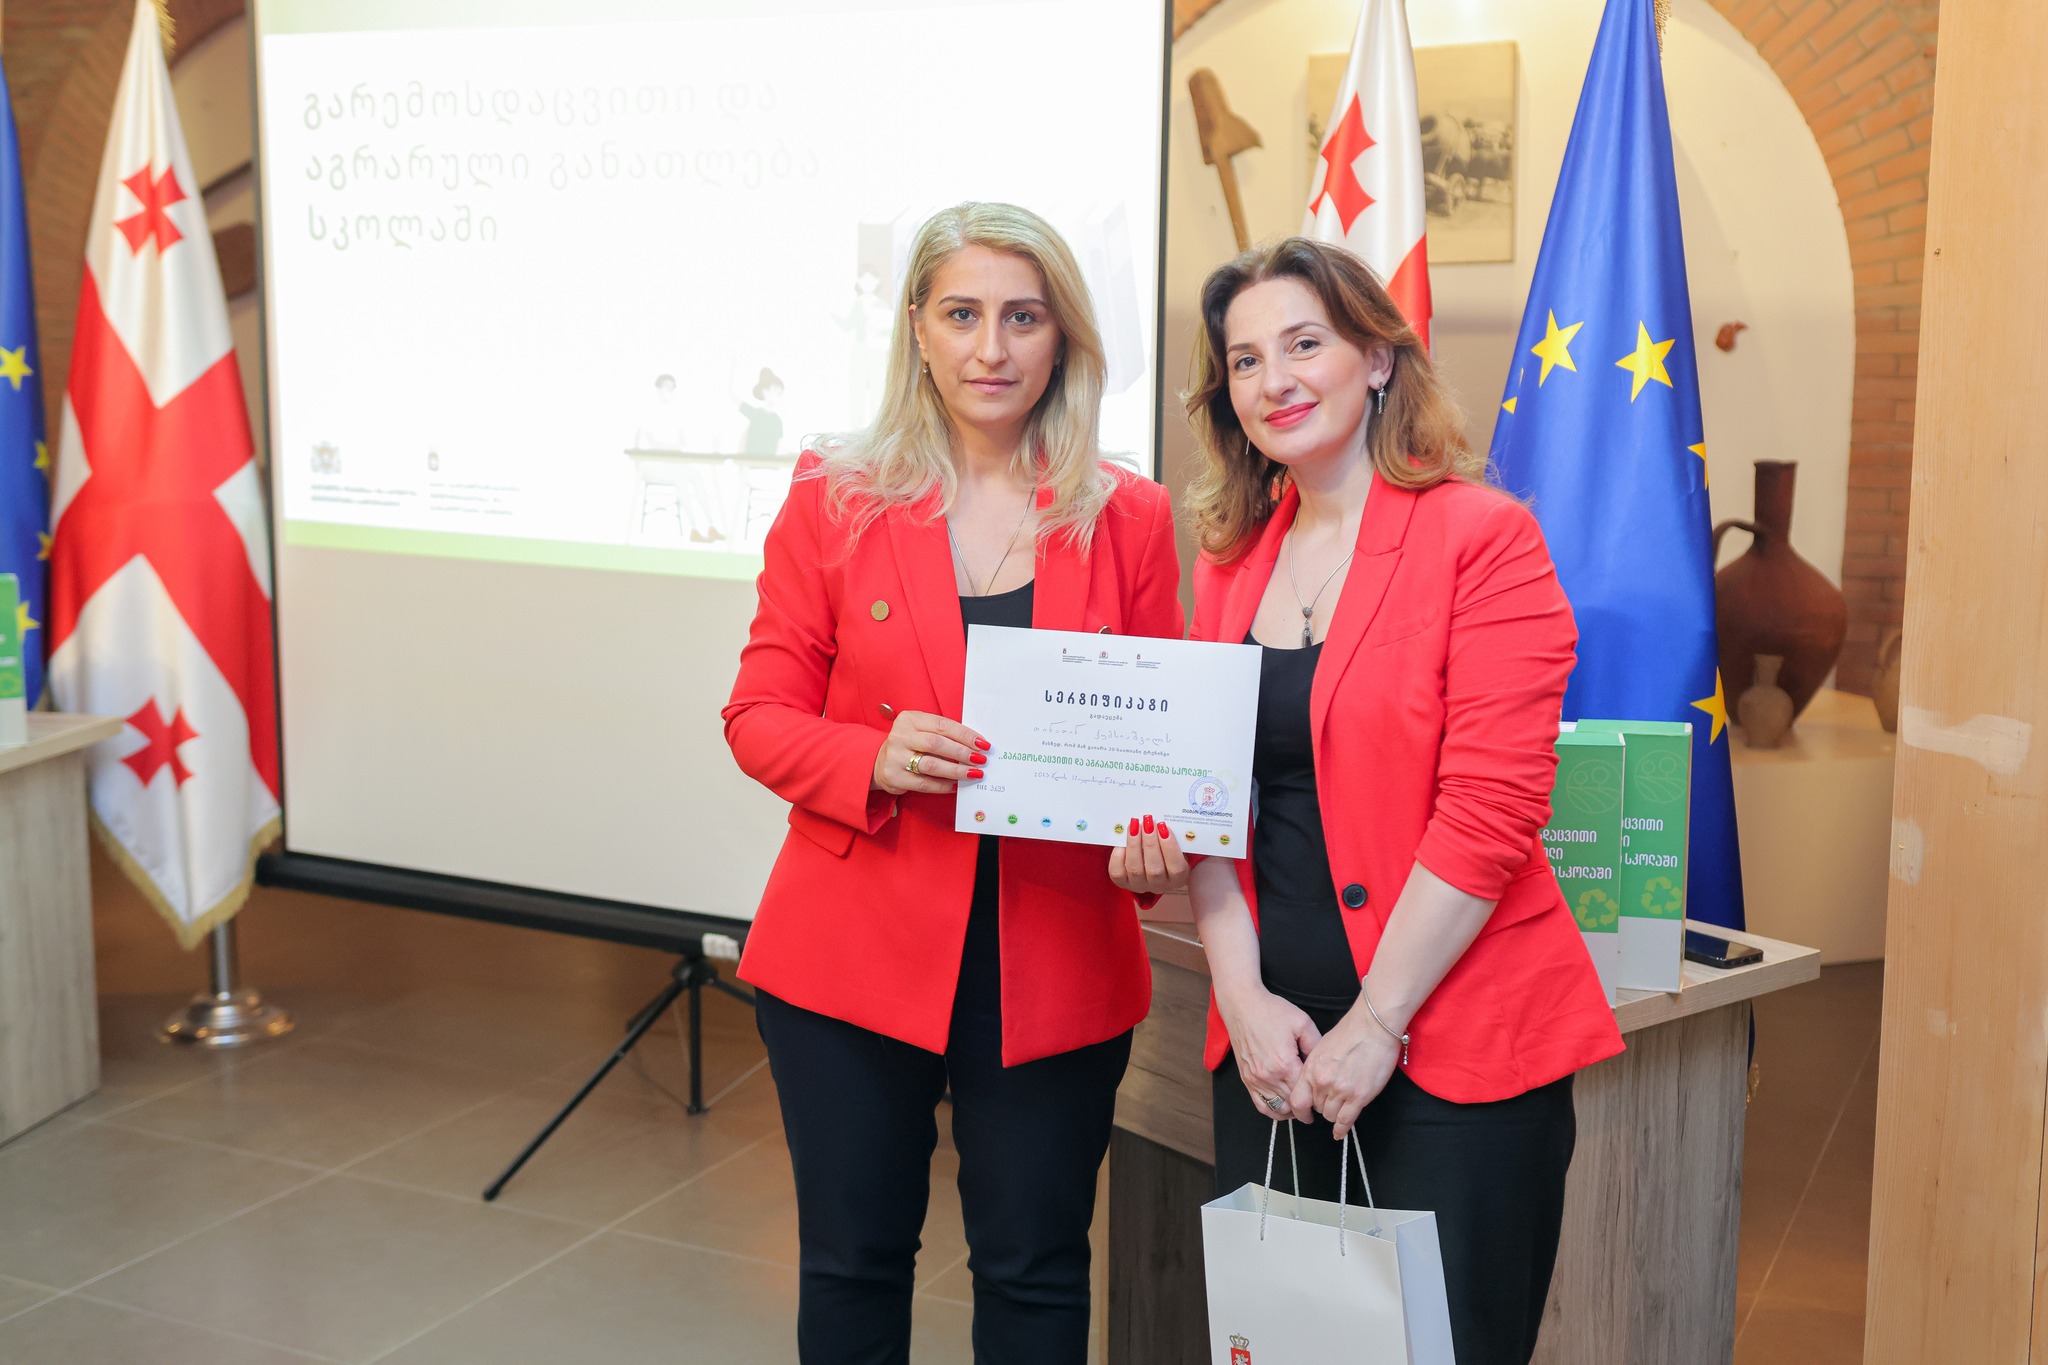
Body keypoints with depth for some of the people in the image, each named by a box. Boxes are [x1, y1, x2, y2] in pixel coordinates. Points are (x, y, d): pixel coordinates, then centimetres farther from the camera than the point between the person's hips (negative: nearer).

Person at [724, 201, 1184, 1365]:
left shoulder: (1129, 518, 2)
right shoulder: (833, 498, 0)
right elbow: (760, 718, 1)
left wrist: (1151, 837, -13)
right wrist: (874, 762, -18)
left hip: (1054, 961, 1)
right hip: (858, 952, 0)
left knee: (1036, 1271, 11)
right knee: (853, 1260, 13)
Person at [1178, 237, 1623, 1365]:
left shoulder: (1482, 537, -8)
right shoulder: (1230, 559, 10)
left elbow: (1489, 808, -14)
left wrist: (1373, 1022, -14)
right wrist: (1244, 995, -4)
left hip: (1454, 1044, -5)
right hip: (1273, 1042, 5)